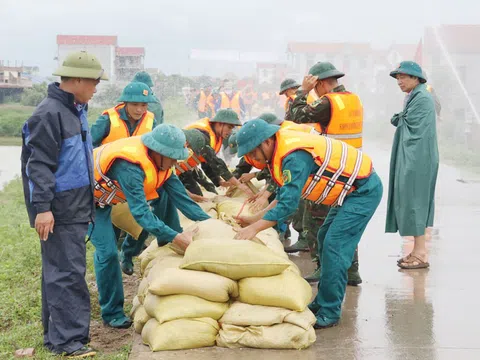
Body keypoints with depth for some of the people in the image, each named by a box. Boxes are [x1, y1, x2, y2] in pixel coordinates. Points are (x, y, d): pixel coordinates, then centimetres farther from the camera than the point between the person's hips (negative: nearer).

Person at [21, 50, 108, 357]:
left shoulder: (76, 110, 14)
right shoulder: (49, 114, -16)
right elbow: (40, 165, -19)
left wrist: (88, 199, 27)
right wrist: (42, 207, -22)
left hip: (76, 207, 9)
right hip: (59, 210, -9)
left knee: (62, 271, 14)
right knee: (67, 273, -7)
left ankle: (57, 333, 22)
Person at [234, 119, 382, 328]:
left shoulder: (295, 156, -27)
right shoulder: (283, 151, 4)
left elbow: (288, 204, -31)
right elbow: (284, 197, 12)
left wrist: (255, 228, -29)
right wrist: (254, 219, 7)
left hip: (364, 189, -11)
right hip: (354, 188, 11)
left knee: (334, 247, -13)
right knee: (325, 240, 15)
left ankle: (329, 313, -5)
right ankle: (323, 302, 24)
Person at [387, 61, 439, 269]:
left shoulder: (422, 98, -15)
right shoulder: (414, 97, 17)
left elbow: (414, 129, -18)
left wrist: (398, 120, -5)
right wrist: (400, 121, 5)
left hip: (416, 160, -10)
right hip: (412, 159, 10)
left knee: (413, 202, -7)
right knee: (414, 203, 12)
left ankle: (421, 254, -1)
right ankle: (418, 251, 18)